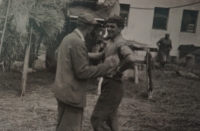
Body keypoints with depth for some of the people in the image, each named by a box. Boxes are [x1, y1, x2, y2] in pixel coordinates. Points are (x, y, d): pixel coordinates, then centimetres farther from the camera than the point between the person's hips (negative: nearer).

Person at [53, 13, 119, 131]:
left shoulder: (69, 38, 10)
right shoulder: (78, 43, -20)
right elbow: (82, 71, -22)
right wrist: (106, 66, -19)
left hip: (64, 90, 10)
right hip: (71, 93, -10)